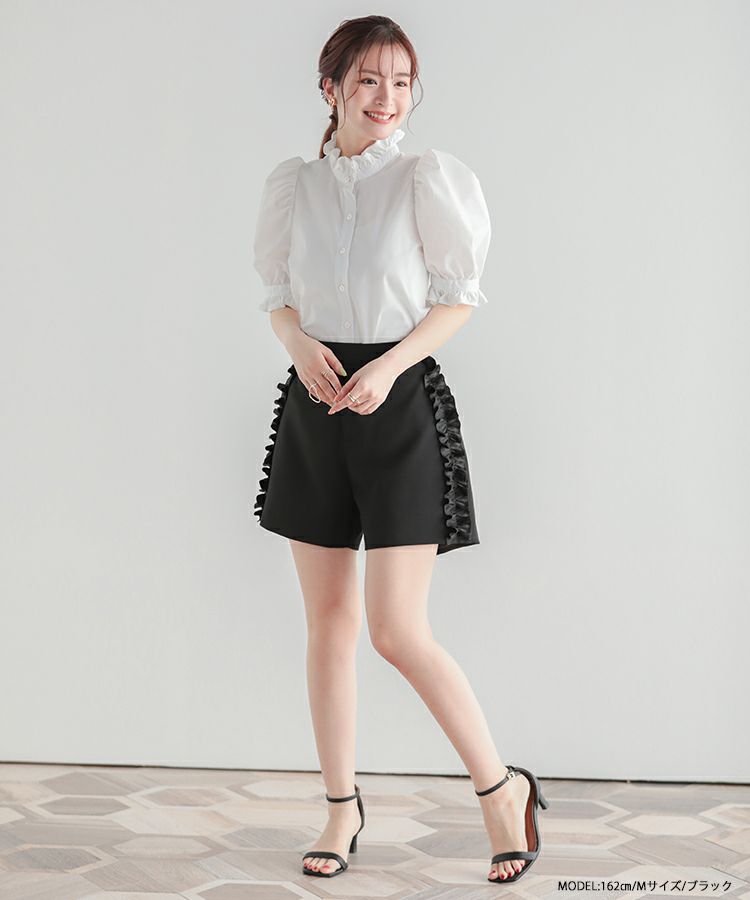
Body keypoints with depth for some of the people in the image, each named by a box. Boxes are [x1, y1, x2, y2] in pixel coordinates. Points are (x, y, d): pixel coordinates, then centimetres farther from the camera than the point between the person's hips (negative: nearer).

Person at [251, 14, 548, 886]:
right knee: (327, 622, 8)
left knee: (397, 629, -10)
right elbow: (278, 294, 13)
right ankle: (342, 807, 21)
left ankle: (502, 788, 9)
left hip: (402, 404, -4)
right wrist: (300, 343, -9)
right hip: (315, 403, 5)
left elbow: (458, 296, -4)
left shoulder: (426, 176, -3)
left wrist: (386, 367, -17)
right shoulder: (293, 184, 8)